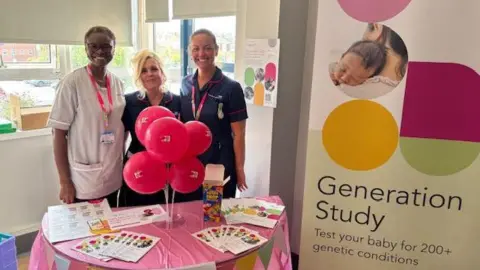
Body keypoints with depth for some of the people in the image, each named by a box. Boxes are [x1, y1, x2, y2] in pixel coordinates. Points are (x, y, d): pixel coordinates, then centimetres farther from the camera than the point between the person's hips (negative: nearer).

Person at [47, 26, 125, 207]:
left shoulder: (118, 83, 3)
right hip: (83, 182, -4)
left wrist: (124, 169, 11)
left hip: (113, 179, 5)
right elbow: (59, 133, -10)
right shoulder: (72, 82, -11)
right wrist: (65, 182, -10)